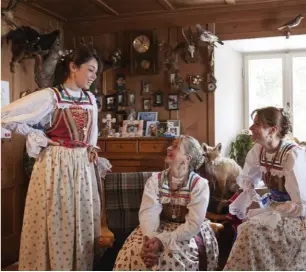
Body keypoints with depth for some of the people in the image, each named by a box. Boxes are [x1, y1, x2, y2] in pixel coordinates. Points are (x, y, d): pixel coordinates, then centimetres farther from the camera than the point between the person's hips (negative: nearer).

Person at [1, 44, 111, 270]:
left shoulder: (91, 99, 9)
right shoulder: (49, 96, -11)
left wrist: (92, 148, 8)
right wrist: (38, 138, -9)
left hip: (83, 166, 6)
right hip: (56, 166, -6)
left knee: (82, 223, 12)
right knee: (55, 224, 1)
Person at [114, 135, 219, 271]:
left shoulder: (200, 184, -12)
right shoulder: (155, 180, -2)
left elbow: (193, 224, -19)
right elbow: (148, 212, -15)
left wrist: (163, 240, -29)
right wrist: (149, 238, -34)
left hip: (188, 232, -3)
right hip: (159, 228, 3)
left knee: (171, 256, -31)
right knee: (132, 251, -21)